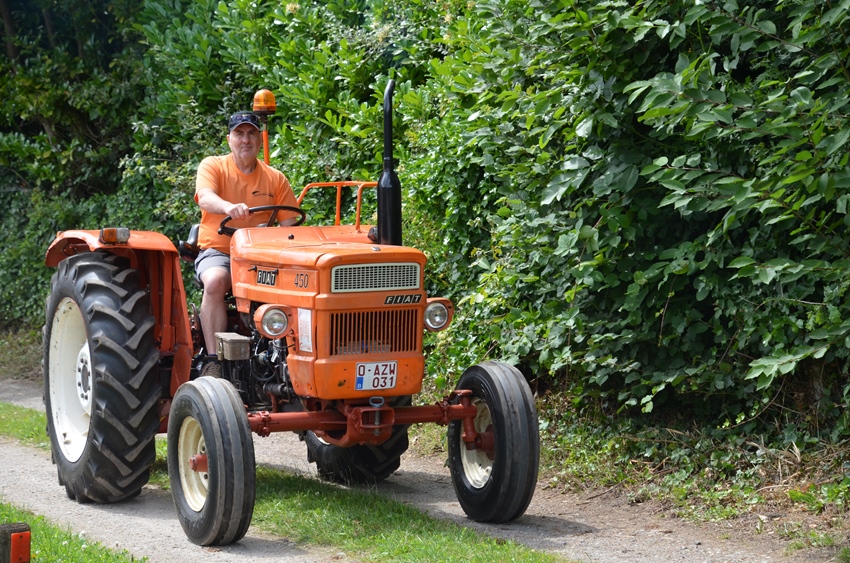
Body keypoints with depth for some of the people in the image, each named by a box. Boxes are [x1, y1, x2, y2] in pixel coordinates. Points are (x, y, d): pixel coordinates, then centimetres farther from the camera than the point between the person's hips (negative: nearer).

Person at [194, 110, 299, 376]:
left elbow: (290, 224, 4)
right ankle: (213, 360, -33)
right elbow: (205, 198, -21)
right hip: (217, 250, -2)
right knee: (215, 281, -36)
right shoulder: (213, 166, 1)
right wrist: (229, 207, -44)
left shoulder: (275, 179, 9)